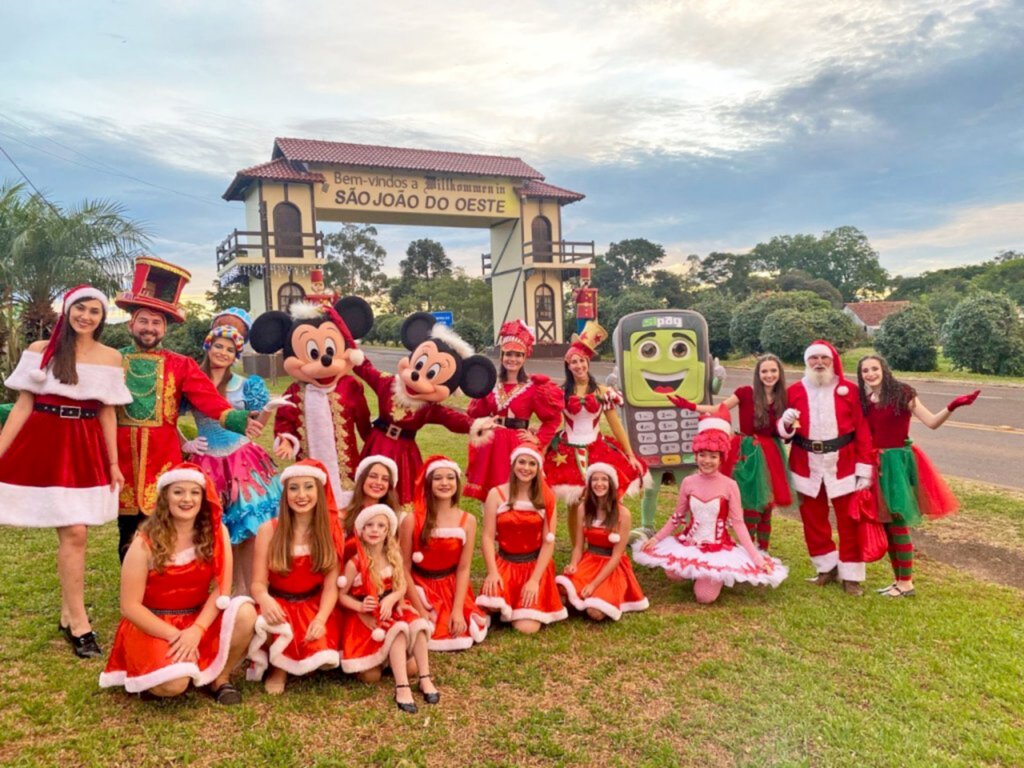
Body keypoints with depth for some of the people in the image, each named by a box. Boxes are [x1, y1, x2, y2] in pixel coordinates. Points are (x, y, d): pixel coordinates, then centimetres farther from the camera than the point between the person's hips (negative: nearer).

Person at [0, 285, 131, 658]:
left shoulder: (110, 358, 6)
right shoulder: (40, 350, 2)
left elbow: (107, 414, 7)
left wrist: (113, 463, 5)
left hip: (85, 449, 2)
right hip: (43, 444, -2)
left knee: (72, 533, 4)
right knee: (74, 533, -7)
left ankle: (67, 614, 20)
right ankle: (79, 621, 3)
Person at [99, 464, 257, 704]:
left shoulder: (216, 533, -7)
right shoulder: (146, 543, -14)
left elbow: (221, 588, -10)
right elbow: (130, 606, -12)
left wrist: (196, 630, -24)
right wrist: (175, 636, -20)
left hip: (200, 619, 3)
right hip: (152, 625, -3)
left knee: (245, 614, -27)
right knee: (173, 684, -30)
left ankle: (220, 677, -2)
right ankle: (153, 677, 8)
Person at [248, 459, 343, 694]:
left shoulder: (331, 531, -5)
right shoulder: (269, 530, -7)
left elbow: (331, 586, -8)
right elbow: (258, 582, -9)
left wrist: (320, 619, -26)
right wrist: (265, 599, -33)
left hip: (315, 606, 1)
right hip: (279, 604, -1)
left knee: (320, 656, -26)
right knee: (266, 622, -37)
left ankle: (288, 663, 14)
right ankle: (277, 666, -1)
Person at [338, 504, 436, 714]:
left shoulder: (394, 556, -1)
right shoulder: (355, 563, -15)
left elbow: (402, 586, 1)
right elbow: (341, 595, -8)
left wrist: (391, 599, -19)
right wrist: (360, 606, -25)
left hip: (391, 607, 5)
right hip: (366, 616, -4)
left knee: (418, 625, -25)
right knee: (398, 630, -32)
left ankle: (425, 678, -16)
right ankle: (402, 687, -30)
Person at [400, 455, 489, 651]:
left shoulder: (468, 521, -7)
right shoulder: (411, 521, -15)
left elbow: (464, 568, -5)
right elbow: (404, 569, -11)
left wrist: (457, 610, -14)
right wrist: (421, 611, -14)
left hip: (452, 588, 3)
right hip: (420, 588, -3)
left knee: (461, 634, -14)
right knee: (430, 636, -22)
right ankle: (423, 619, 11)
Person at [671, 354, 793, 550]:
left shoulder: (782, 399, 5)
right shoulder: (745, 393, -7)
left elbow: (781, 432, 13)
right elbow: (718, 409, -10)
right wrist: (690, 406, -22)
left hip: (770, 455, 4)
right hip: (748, 454, -4)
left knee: (766, 504, 11)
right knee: (751, 504, -1)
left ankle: (763, 551, 25)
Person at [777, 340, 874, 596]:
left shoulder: (849, 390, 0)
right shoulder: (794, 390, 4)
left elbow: (862, 430, -3)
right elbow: (784, 430, 5)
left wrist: (864, 467, -9)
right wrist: (786, 424, -19)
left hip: (843, 465, -2)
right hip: (807, 466, 2)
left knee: (849, 521, 5)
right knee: (813, 520, 11)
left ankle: (851, 575, 17)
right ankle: (827, 567, 29)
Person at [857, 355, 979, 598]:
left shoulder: (902, 393, -8)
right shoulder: (864, 401, 7)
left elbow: (932, 422, -14)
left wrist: (952, 407, -28)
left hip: (898, 461, -5)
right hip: (875, 464, 6)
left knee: (898, 523, -4)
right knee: (885, 523, 10)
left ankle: (906, 583, 8)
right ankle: (899, 578, 23)